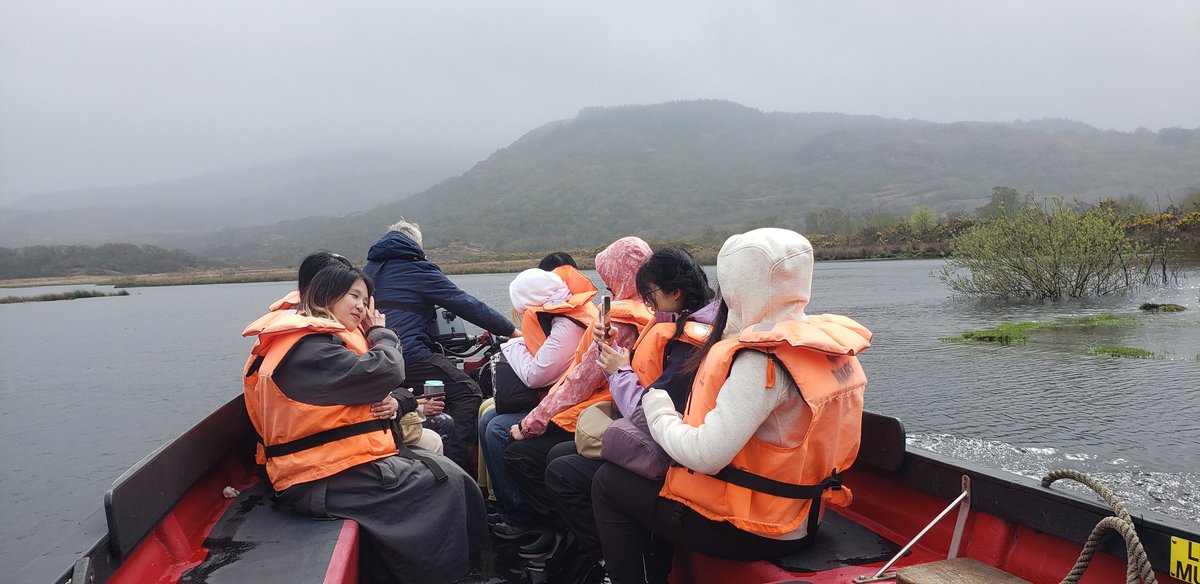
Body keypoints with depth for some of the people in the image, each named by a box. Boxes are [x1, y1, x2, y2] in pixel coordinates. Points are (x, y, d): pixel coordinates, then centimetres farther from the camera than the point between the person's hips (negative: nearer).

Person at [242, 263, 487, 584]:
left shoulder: (327, 338, 15)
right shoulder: (307, 346, -19)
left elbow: (363, 392, 17)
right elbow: (385, 372, -25)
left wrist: (395, 401, -7)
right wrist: (381, 333, -4)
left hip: (339, 460, 10)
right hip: (325, 482, -10)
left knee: (445, 471, 2)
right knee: (444, 483, -8)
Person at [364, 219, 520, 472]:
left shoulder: (369, 270, 22)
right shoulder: (417, 269, 2)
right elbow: (465, 304, -1)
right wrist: (511, 330, 3)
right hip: (408, 355, -8)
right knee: (468, 392, -3)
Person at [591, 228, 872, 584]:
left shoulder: (761, 361, -27)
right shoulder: (829, 343, -1)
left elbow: (705, 456, -30)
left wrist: (657, 408, -12)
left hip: (754, 531, -9)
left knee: (609, 484, 6)